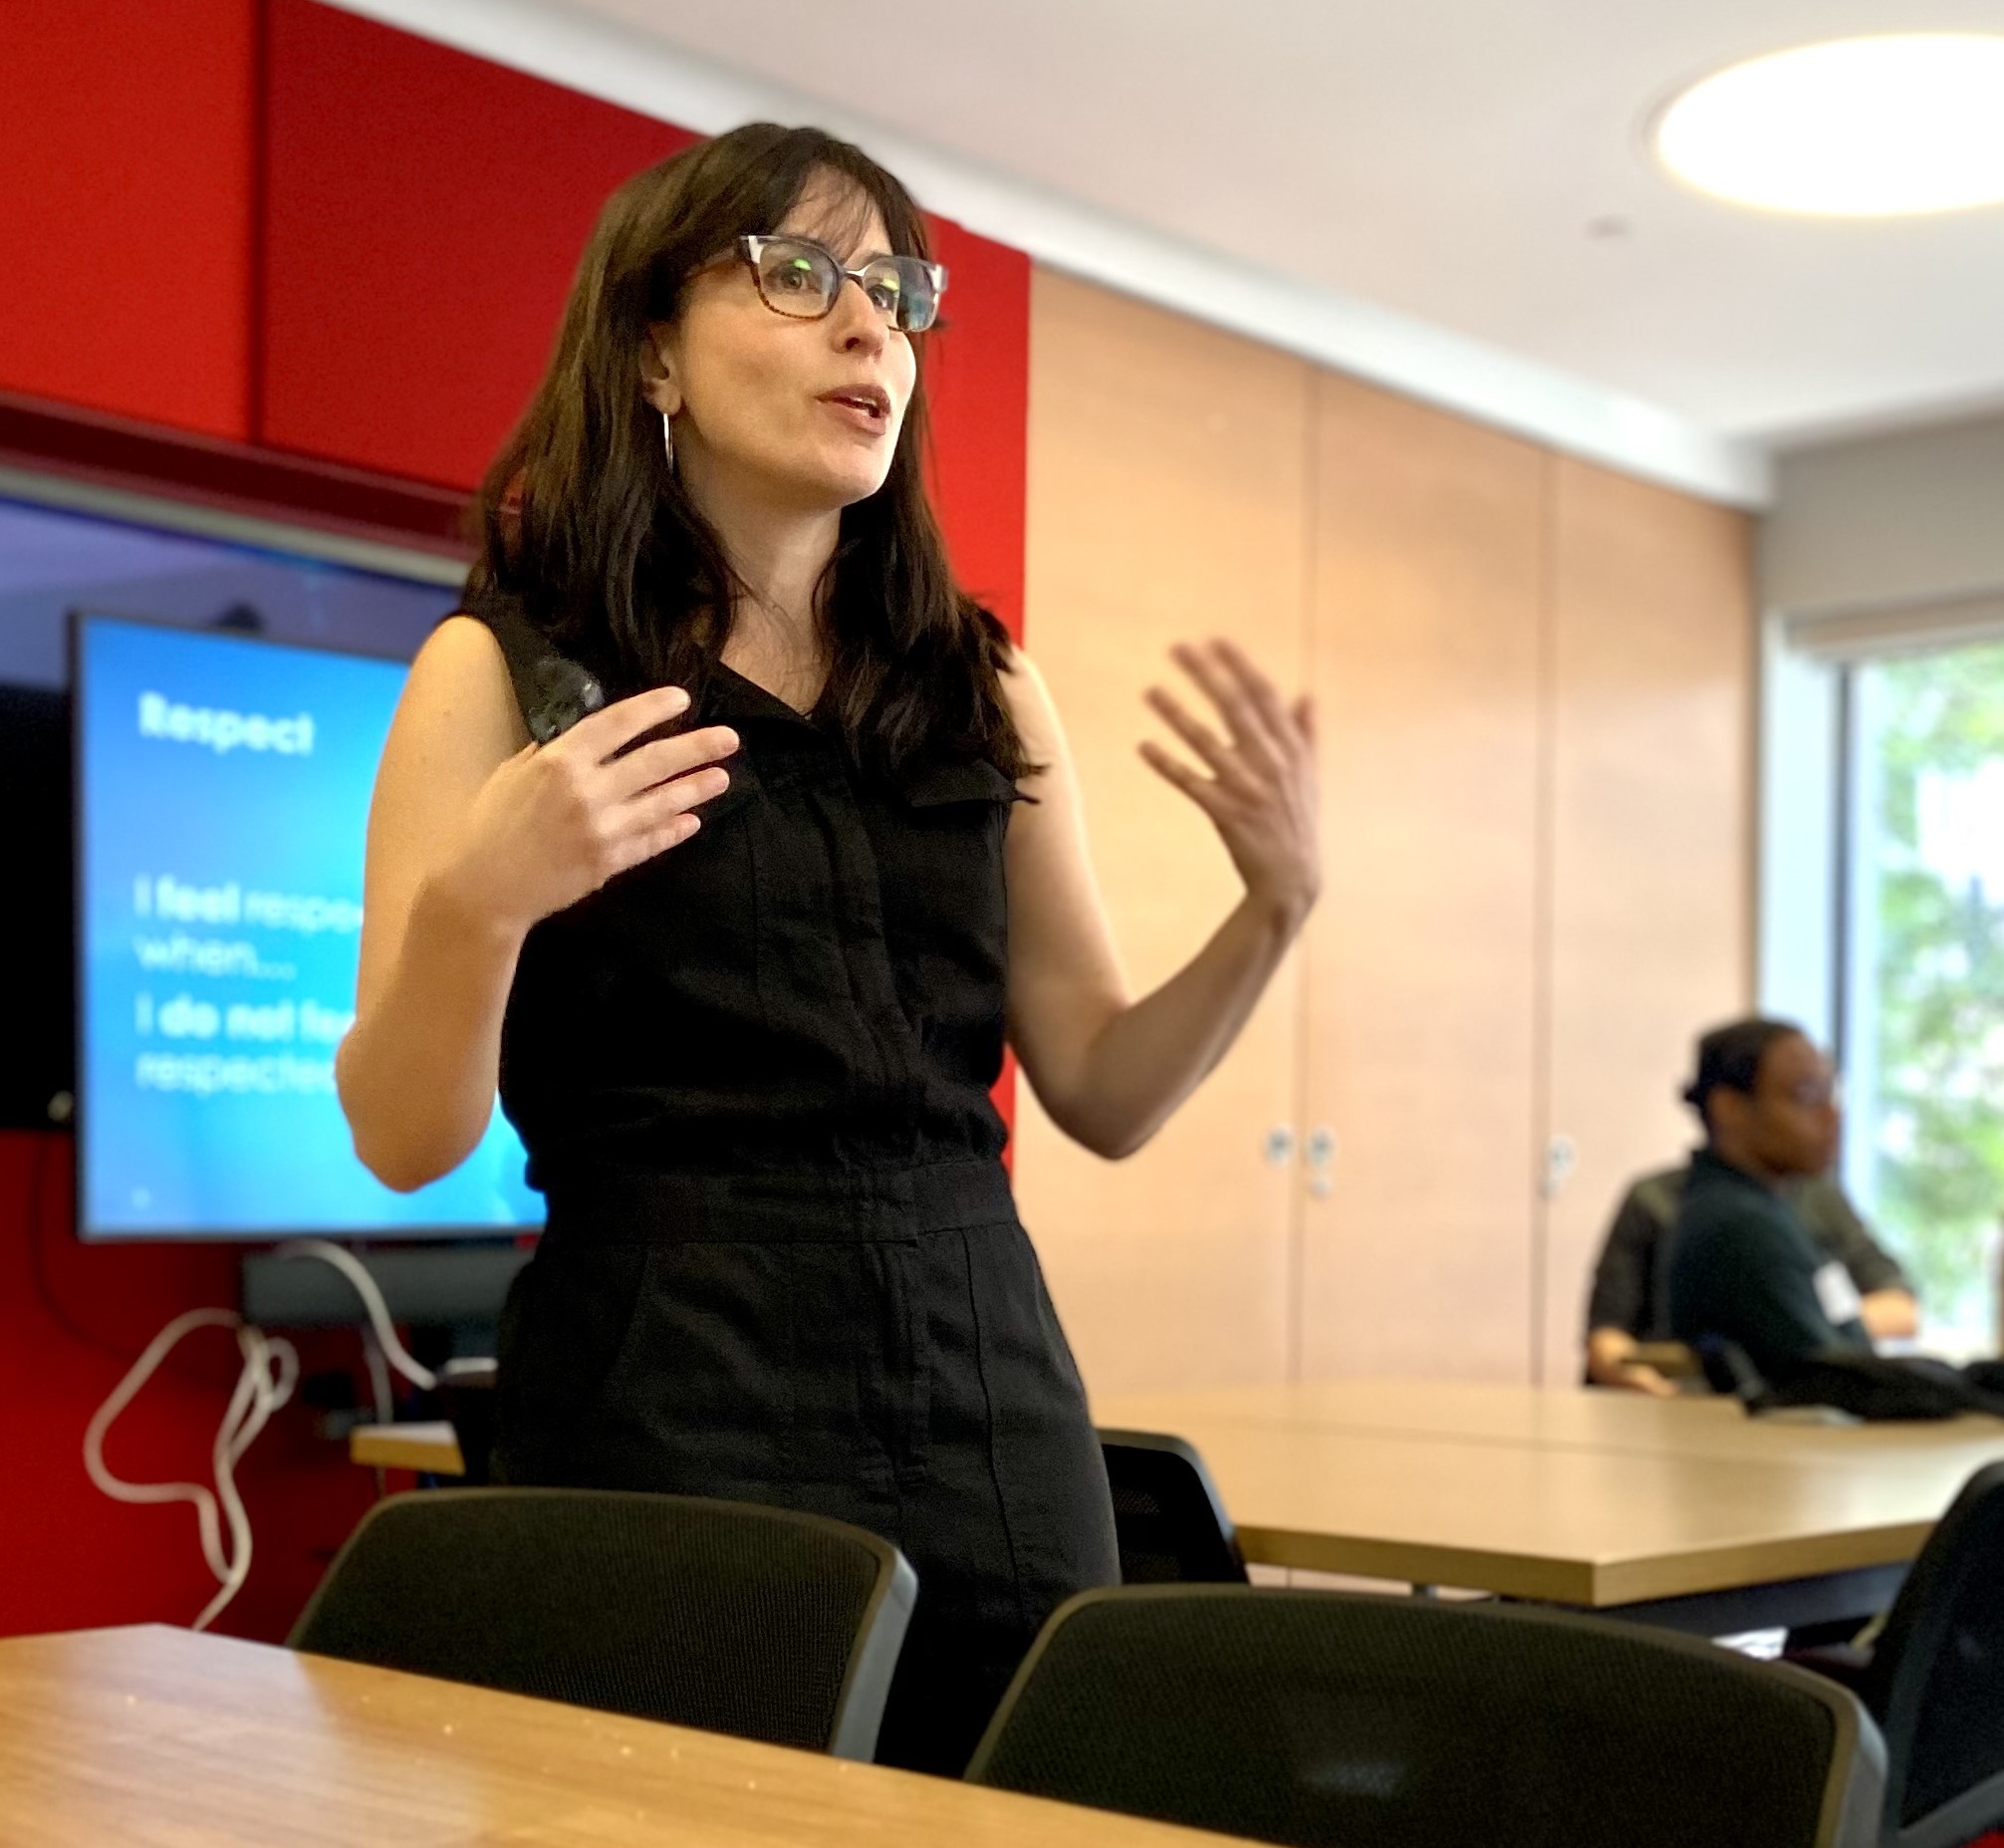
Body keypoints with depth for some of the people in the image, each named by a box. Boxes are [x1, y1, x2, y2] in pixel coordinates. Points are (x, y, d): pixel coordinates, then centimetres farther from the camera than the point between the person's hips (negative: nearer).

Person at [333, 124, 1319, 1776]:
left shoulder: (985, 692, 11)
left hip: (991, 1409, 4)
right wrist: (479, 903, -24)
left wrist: (1277, 907, -5)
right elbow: (406, 1142, -5)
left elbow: (1104, 1096, 11)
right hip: (669, 1406, -4)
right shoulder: (508, 666, 0)